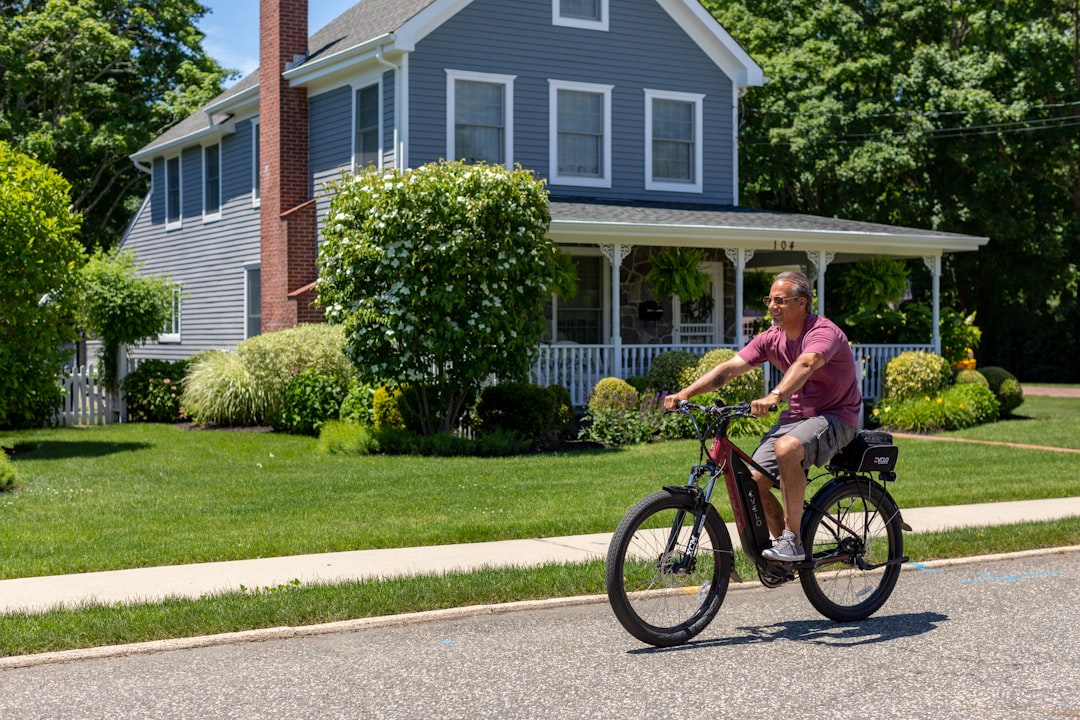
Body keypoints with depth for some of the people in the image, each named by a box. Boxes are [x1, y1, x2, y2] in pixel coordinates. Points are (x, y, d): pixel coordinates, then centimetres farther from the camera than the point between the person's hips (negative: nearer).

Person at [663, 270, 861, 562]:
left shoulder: (823, 332, -19)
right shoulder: (771, 338, 2)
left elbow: (806, 364, -41)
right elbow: (730, 367, -6)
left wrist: (774, 396, -59)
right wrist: (685, 393, -19)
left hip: (834, 417, -7)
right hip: (795, 416, 7)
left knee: (786, 448, -36)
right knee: (753, 483, -9)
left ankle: (792, 540, -26)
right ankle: (787, 547, 12)